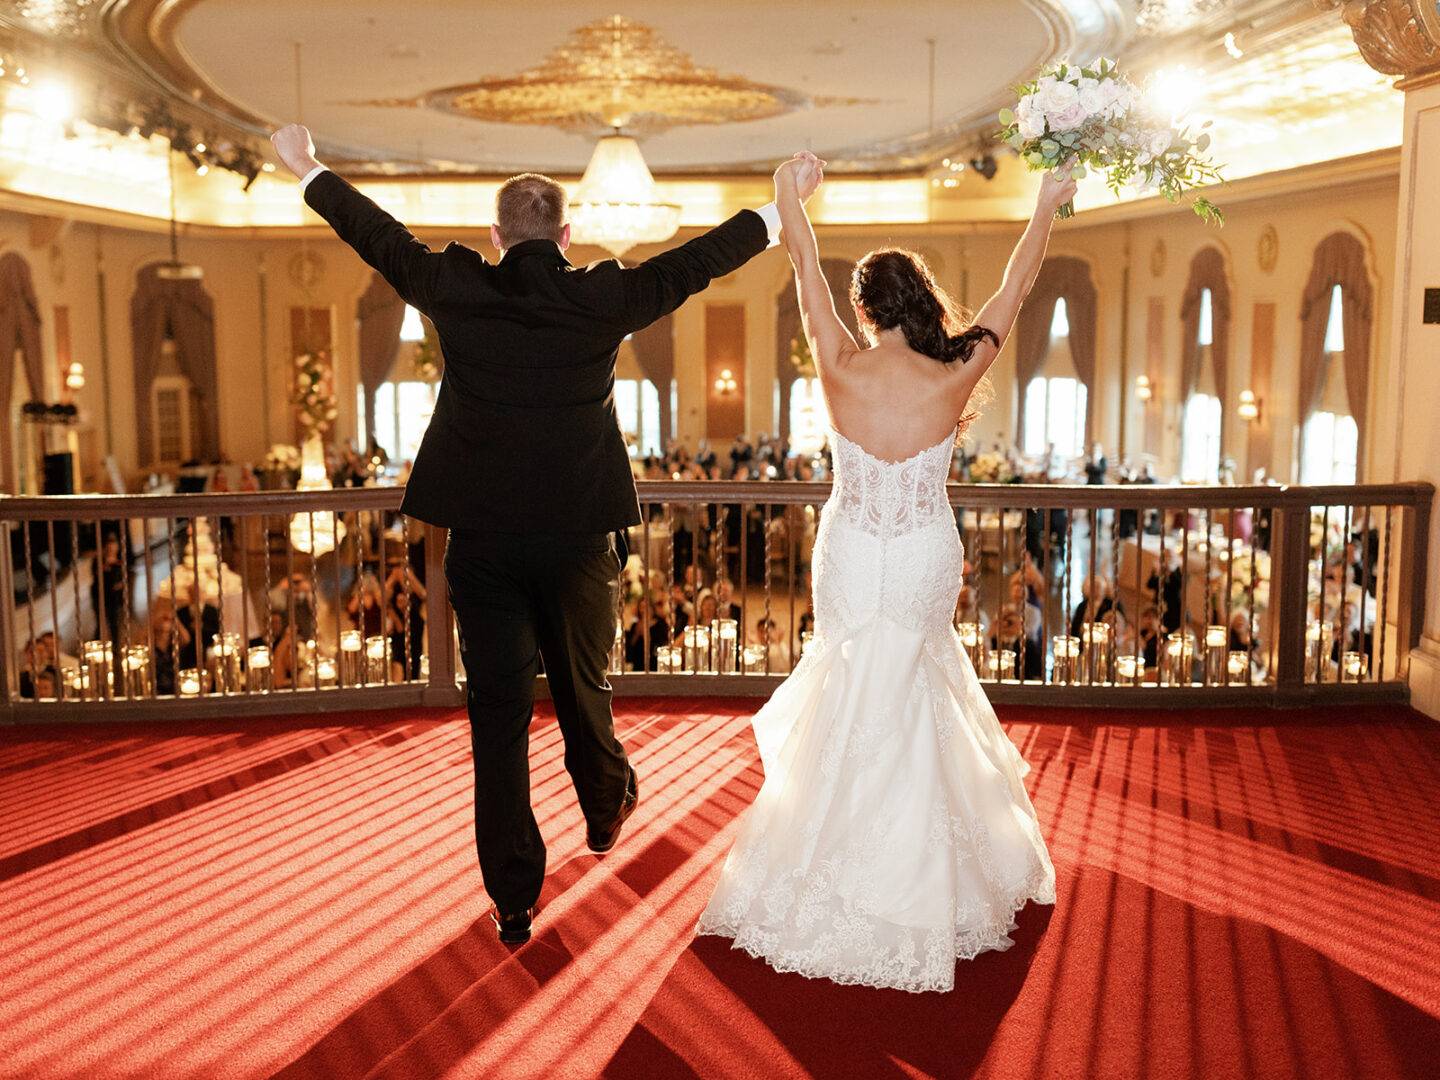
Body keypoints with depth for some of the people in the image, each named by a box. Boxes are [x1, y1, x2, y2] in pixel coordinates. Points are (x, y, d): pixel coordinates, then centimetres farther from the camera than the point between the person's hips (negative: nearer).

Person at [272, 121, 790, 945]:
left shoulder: (458, 291, -4)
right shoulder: (603, 299, -6)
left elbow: (381, 238, 11)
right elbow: (694, 264, 5)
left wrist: (309, 172, 28)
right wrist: (780, 213, 20)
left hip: (481, 539, 0)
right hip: (580, 537, 0)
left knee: (498, 715, 5)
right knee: (583, 689, 21)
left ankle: (514, 897, 9)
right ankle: (607, 812, 46)